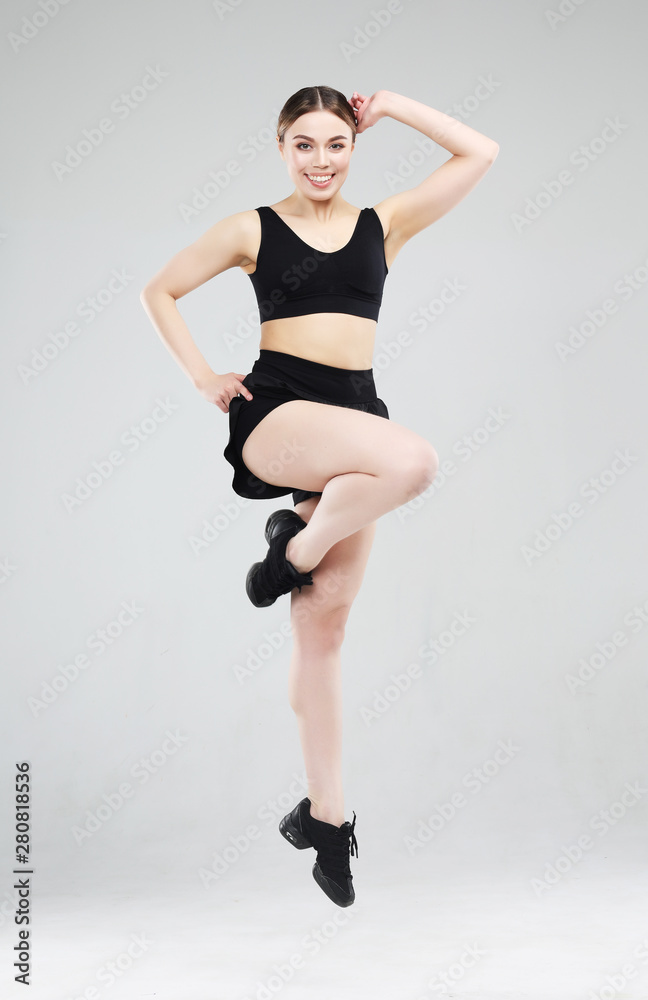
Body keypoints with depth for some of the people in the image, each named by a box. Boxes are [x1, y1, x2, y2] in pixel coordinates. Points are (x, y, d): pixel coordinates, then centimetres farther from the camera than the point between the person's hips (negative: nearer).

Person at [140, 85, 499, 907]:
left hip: (351, 418, 3)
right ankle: (295, 548, -7)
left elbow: (479, 154, 11)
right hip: (276, 412, -3)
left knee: (322, 627, 4)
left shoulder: (383, 223, 12)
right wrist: (202, 376, 4)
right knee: (411, 460, -33)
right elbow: (160, 292, 14)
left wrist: (392, 106, 11)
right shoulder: (253, 229, 6)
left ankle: (325, 813, 14)